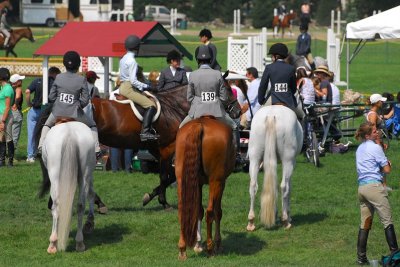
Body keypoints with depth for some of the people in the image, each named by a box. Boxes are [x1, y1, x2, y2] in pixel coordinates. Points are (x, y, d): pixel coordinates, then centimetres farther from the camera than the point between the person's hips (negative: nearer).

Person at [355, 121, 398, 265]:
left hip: (361, 187, 8)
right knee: (387, 222, -5)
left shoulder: (360, 149, 18)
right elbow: (387, 169, -8)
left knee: (365, 224, 11)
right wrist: (387, 163, 13)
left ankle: (361, 257, 8)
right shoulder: (375, 147, -7)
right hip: (375, 186, -8)